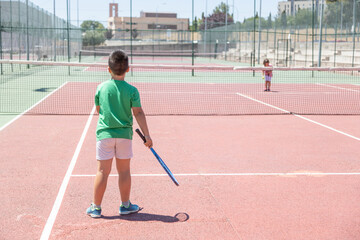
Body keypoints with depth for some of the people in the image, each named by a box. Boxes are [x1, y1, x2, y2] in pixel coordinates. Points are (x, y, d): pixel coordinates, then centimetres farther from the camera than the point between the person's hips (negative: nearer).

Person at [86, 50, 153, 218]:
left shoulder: (101, 87, -2)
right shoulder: (131, 90, -6)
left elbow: (98, 109, 10)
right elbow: (138, 113, -7)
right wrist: (147, 135, -3)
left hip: (104, 133, 1)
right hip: (124, 134, 0)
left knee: (103, 171, 5)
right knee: (124, 171, 10)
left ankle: (96, 207, 12)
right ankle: (125, 205, 21)